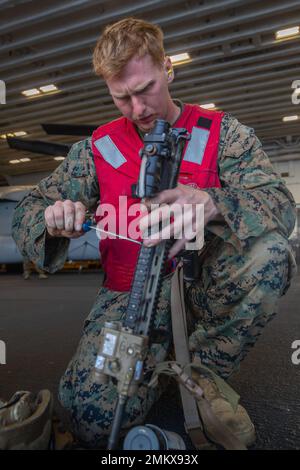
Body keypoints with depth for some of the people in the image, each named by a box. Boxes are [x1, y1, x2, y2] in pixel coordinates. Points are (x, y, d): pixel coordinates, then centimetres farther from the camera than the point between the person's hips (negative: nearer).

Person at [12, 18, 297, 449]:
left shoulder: (221, 132, 0)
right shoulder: (99, 147, 3)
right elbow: (28, 212, 3)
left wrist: (211, 204, -35)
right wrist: (53, 219, -23)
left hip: (205, 280, 0)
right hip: (130, 291, 1)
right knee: (94, 415, -21)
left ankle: (203, 370, -6)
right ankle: (162, 353, 11)